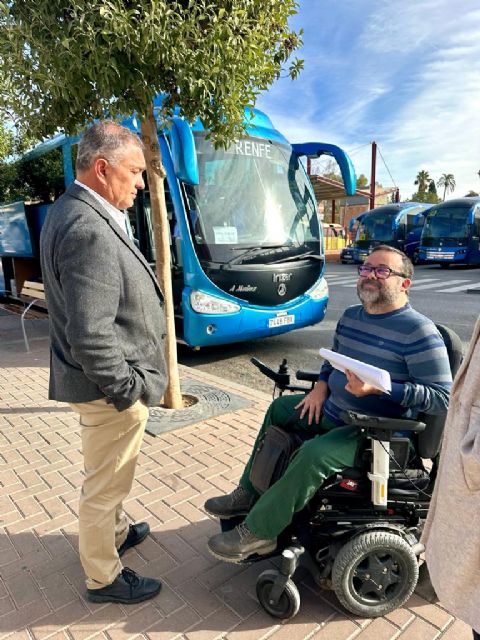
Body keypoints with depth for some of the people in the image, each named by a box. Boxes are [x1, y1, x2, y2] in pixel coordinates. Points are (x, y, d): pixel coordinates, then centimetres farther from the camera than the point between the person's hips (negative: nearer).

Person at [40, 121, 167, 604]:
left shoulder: (73, 212, 7)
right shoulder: (88, 230, -26)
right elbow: (90, 336, -29)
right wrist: (127, 390, -17)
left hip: (102, 379, 10)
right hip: (109, 388, -10)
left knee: (108, 477, 28)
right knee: (105, 484, 11)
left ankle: (116, 531, 52)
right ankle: (103, 578, 34)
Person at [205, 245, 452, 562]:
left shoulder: (419, 331, -19)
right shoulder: (351, 316, 6)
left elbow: (443, 396, -21)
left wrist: (380, 388, -32)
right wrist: (322, 385, 1)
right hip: (333, 408, 9)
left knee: (314, 454, -30)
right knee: (279, 409, 13)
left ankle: (258, 531, -10)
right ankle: (250, 493, 22)